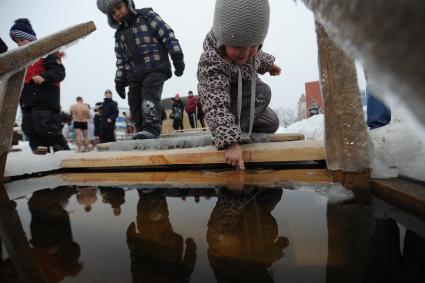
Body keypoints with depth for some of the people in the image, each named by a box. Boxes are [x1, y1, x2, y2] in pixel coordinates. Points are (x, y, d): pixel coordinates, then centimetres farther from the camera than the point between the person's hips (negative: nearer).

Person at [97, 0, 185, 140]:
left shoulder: (147, 16, 8)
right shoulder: (120, 34, 24)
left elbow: (168, 35, -1)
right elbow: (121, 60, 25)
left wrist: (177, 58, -10)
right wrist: (119, 81, 17)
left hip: (155, 68, -6)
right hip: (135, 74, 6)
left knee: (149, 96, -27)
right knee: (135, 107, -2)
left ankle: (151, 128, -34)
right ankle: (143, 131, 4)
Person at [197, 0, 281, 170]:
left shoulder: (244, 43, -19)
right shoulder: (211, 64, -42)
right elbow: (216, 106, -50)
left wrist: (268, 64, 22)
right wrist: (230, 142, -59)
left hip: (246, 98, 8)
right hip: (225, 99, -7)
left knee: (271, 124, 11)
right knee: (262, 92, -33)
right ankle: (237, 130, -21)